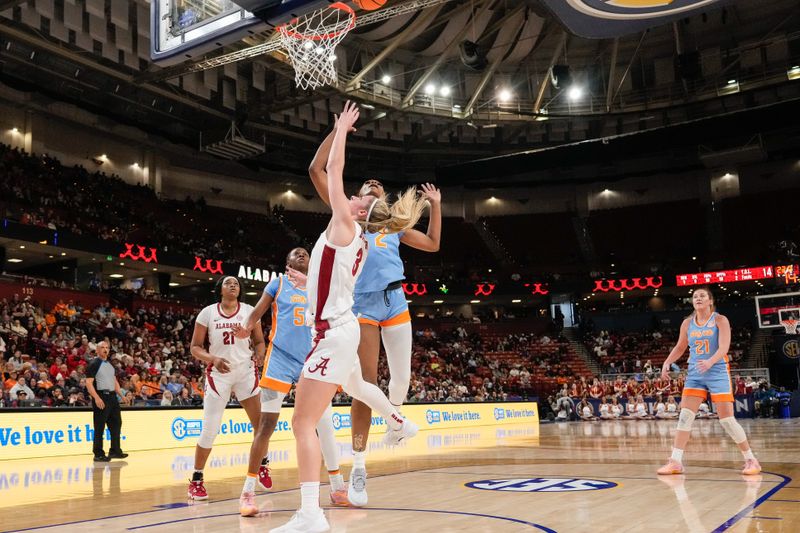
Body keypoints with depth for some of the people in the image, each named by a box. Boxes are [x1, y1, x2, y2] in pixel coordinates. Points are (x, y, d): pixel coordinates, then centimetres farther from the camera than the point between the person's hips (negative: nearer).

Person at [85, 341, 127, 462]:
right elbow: (89, 383, -13)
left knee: (116, 423, 8)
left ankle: (115, 451, 17)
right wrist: (96, 398, -23)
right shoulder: (94, 364, -5)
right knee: (99, 427, -3)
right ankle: (98, 454, 3)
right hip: (101, 397, -7)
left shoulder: (110, 364, 17)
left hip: (112, 396, 8)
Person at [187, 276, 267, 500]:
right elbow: (195, 347, 0)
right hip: (219, 374, -2)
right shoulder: (207, 313, -2)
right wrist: (212, 359, -19)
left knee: (261, 422, -2)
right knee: (209, 430, -4)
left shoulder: (249, 311, 2)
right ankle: (196, 480, 11)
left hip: (246, 372, 2)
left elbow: (259, 341, 8)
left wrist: (260, 355, -14)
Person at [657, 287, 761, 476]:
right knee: (685, 416, -3)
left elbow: (724, 347, -18)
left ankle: (751, 460, 9)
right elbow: (680, 347, 16)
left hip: (718, 372, -4)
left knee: (727, 419, -6)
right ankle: (676, 461, 1)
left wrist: (710, 362, -36)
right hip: (695, 374, 4)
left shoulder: (720, 320, -6)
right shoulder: (687, 323, 6)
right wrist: (667, 362, 0)